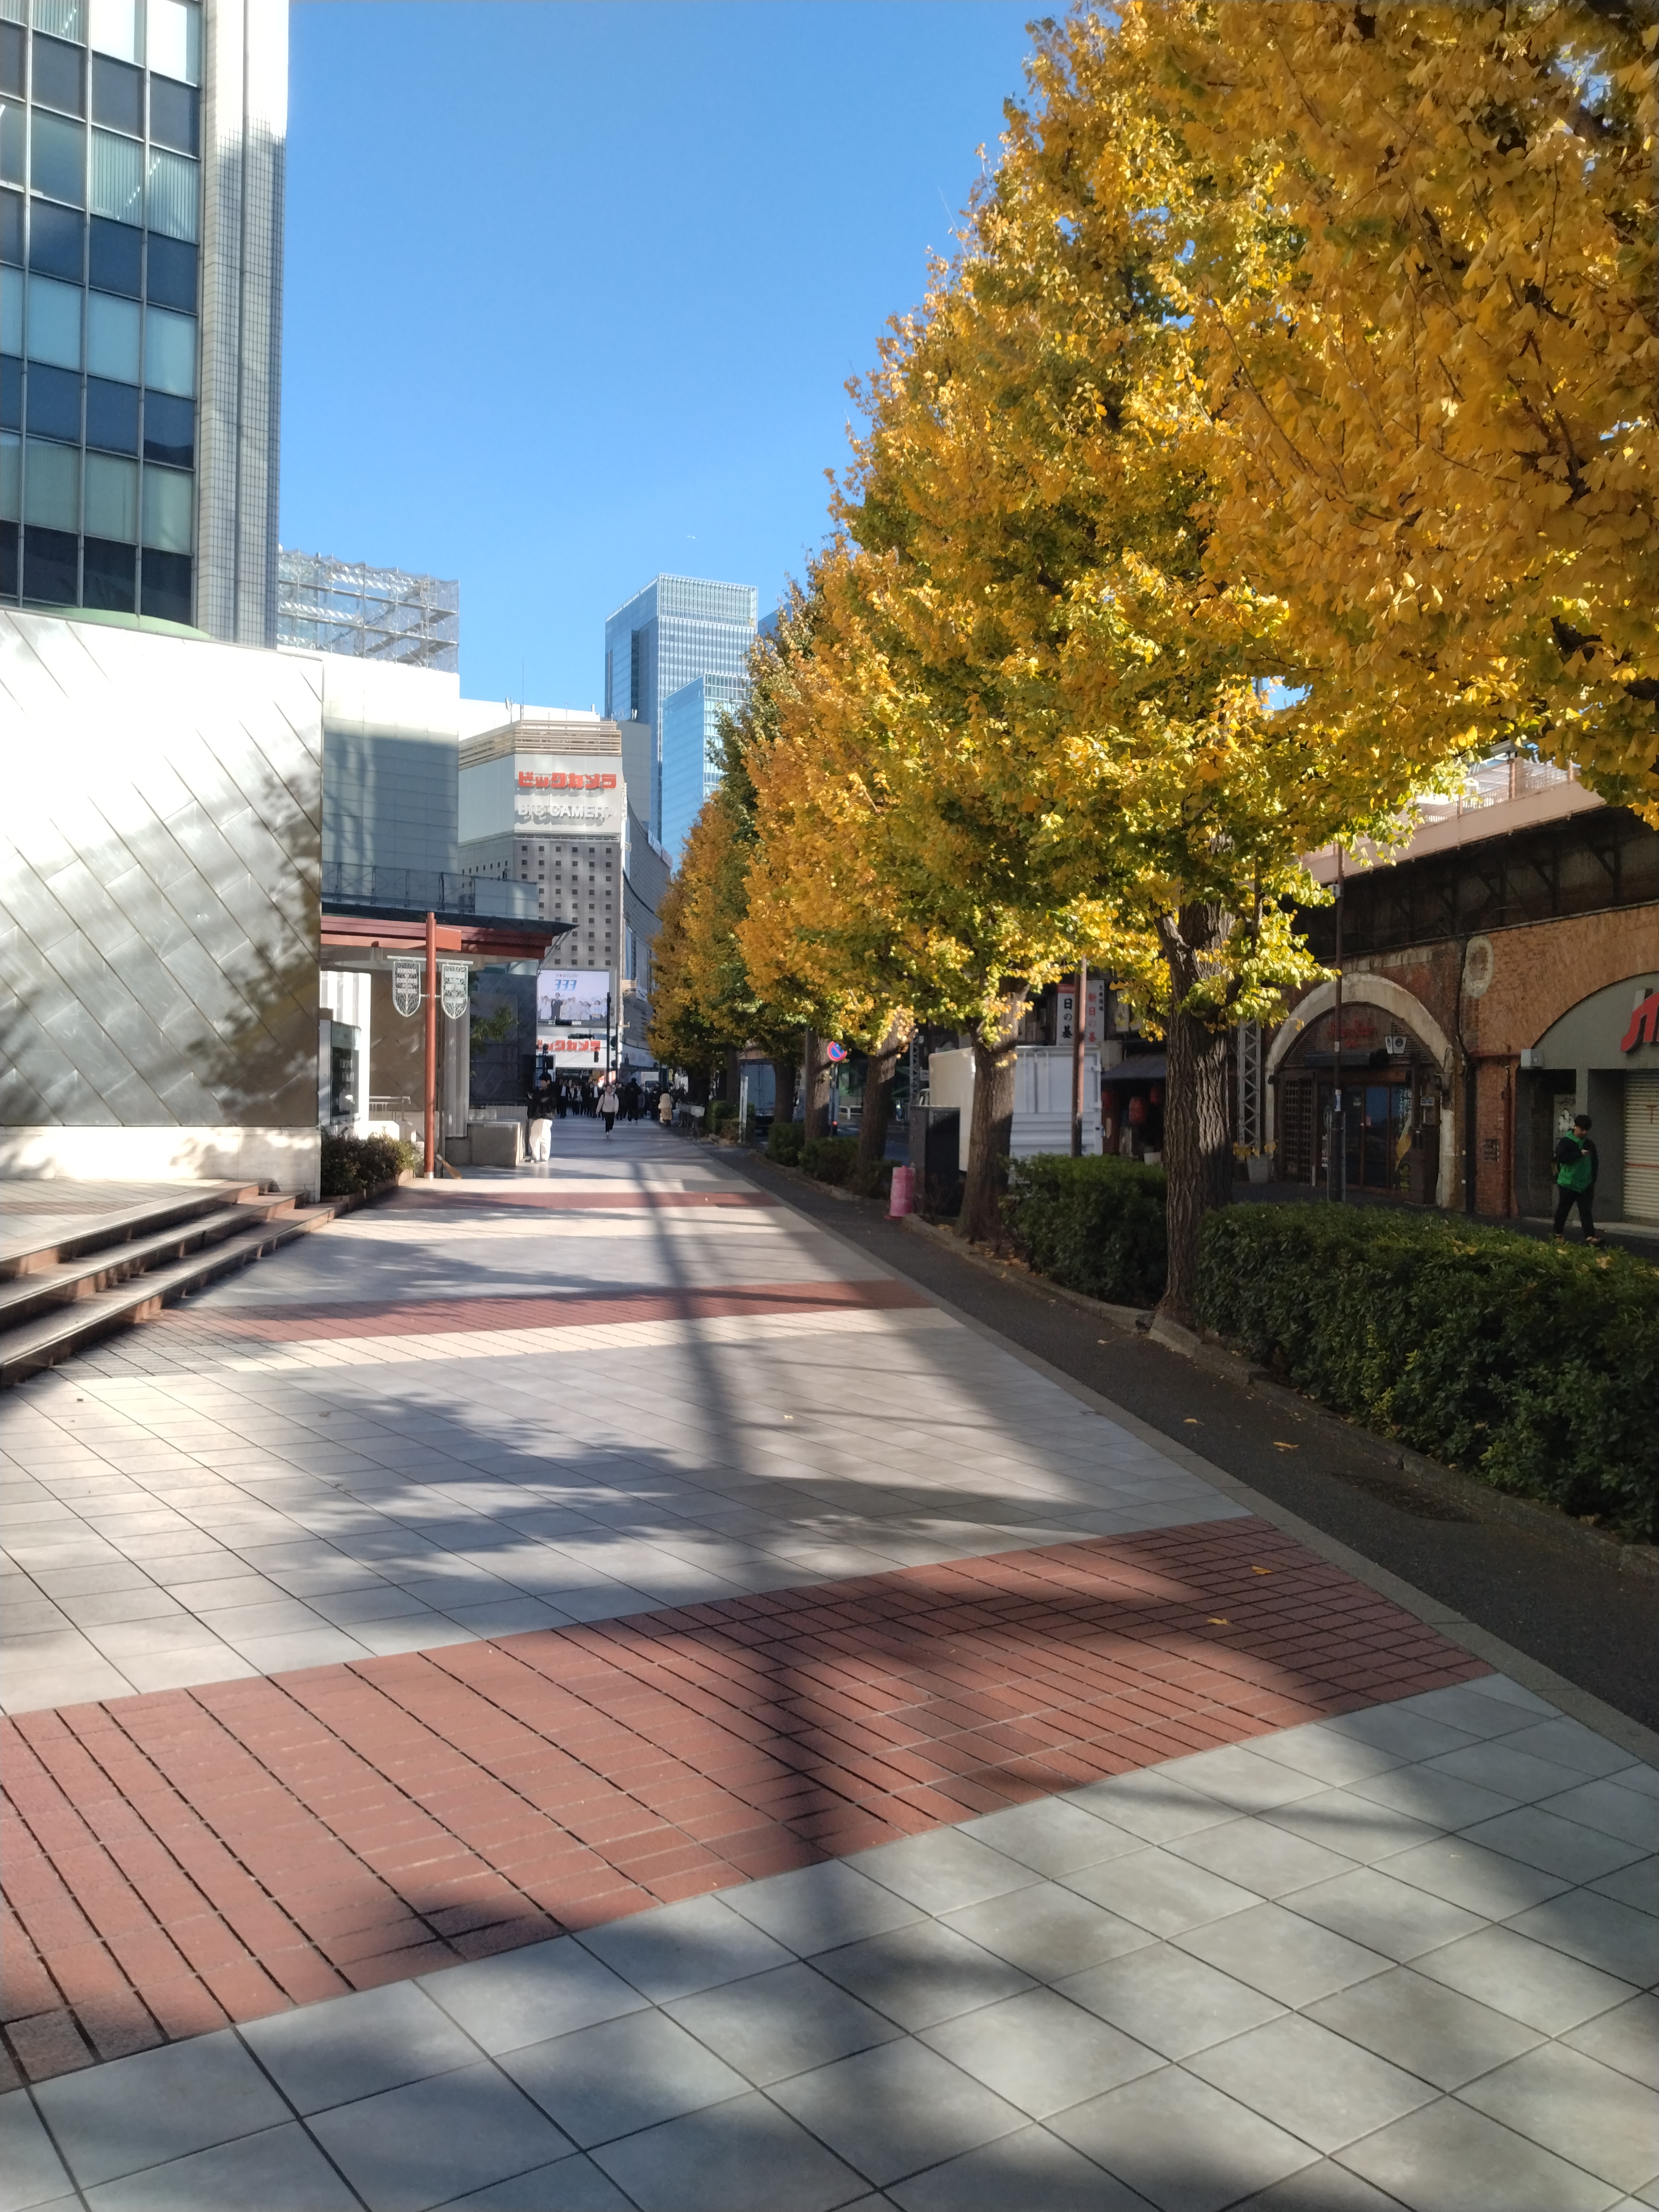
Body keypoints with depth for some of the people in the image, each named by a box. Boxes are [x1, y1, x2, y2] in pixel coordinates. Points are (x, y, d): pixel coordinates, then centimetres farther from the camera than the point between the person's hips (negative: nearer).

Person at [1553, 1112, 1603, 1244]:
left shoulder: (1589, 1144, 7)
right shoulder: (1565, 1142, -9)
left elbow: (1595, 1162, 16)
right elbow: (1561, 1157, -25)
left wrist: (1592, 1178, 10)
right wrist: (1580, 1154, -26)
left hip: (1585, 1185, 4)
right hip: (1568, 1183, -4)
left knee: (1586, 1211, -3)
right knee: (1563, 1209, 8)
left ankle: (1590, 1237, -11)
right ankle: (1559, 1234, 24)